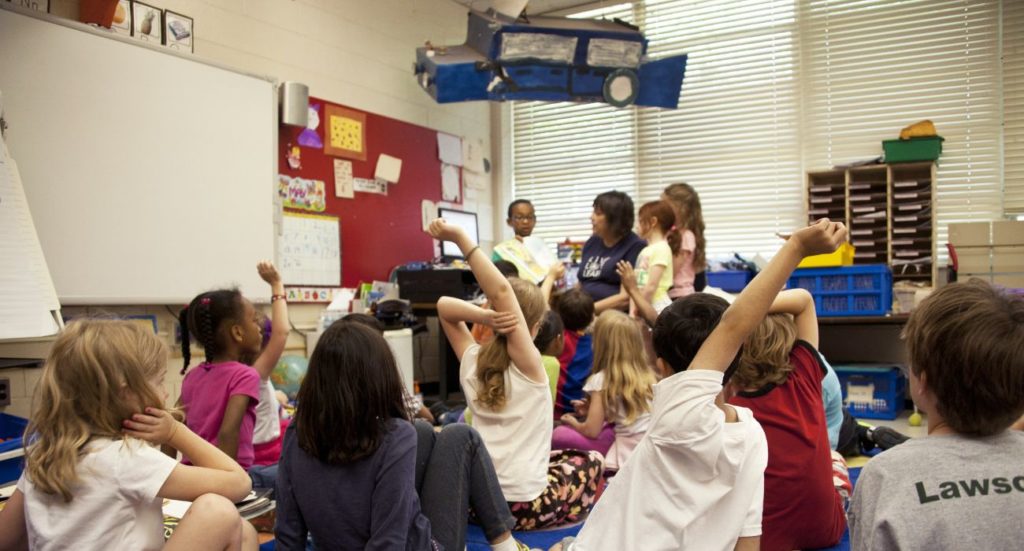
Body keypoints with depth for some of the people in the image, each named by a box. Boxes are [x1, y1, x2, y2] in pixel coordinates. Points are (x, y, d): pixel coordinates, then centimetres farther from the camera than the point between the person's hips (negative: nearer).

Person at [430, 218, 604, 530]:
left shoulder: (471, 362, -1)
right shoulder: (528, 364, -15)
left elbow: (444, 305, 6)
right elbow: (501, 292, -25)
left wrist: (484, 317, -13)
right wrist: (459, 237, -30)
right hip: (522, 506, -5)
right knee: (591, 461, 23)